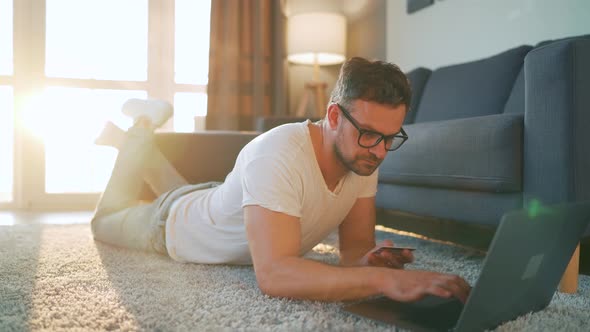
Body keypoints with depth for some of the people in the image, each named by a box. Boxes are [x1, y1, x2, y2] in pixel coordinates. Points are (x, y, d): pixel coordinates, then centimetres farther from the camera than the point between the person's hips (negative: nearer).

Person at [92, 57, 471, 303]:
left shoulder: (364, 157, -23)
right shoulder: (277, 155, -46)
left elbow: (355, 245, -17)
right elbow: (273, 274, -53)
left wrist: (370, 262, -41)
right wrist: (385, 280, -62)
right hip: (173, 225, -5)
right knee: (107, 220, 27)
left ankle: (141, 142, 49)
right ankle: (138, 135, 37)